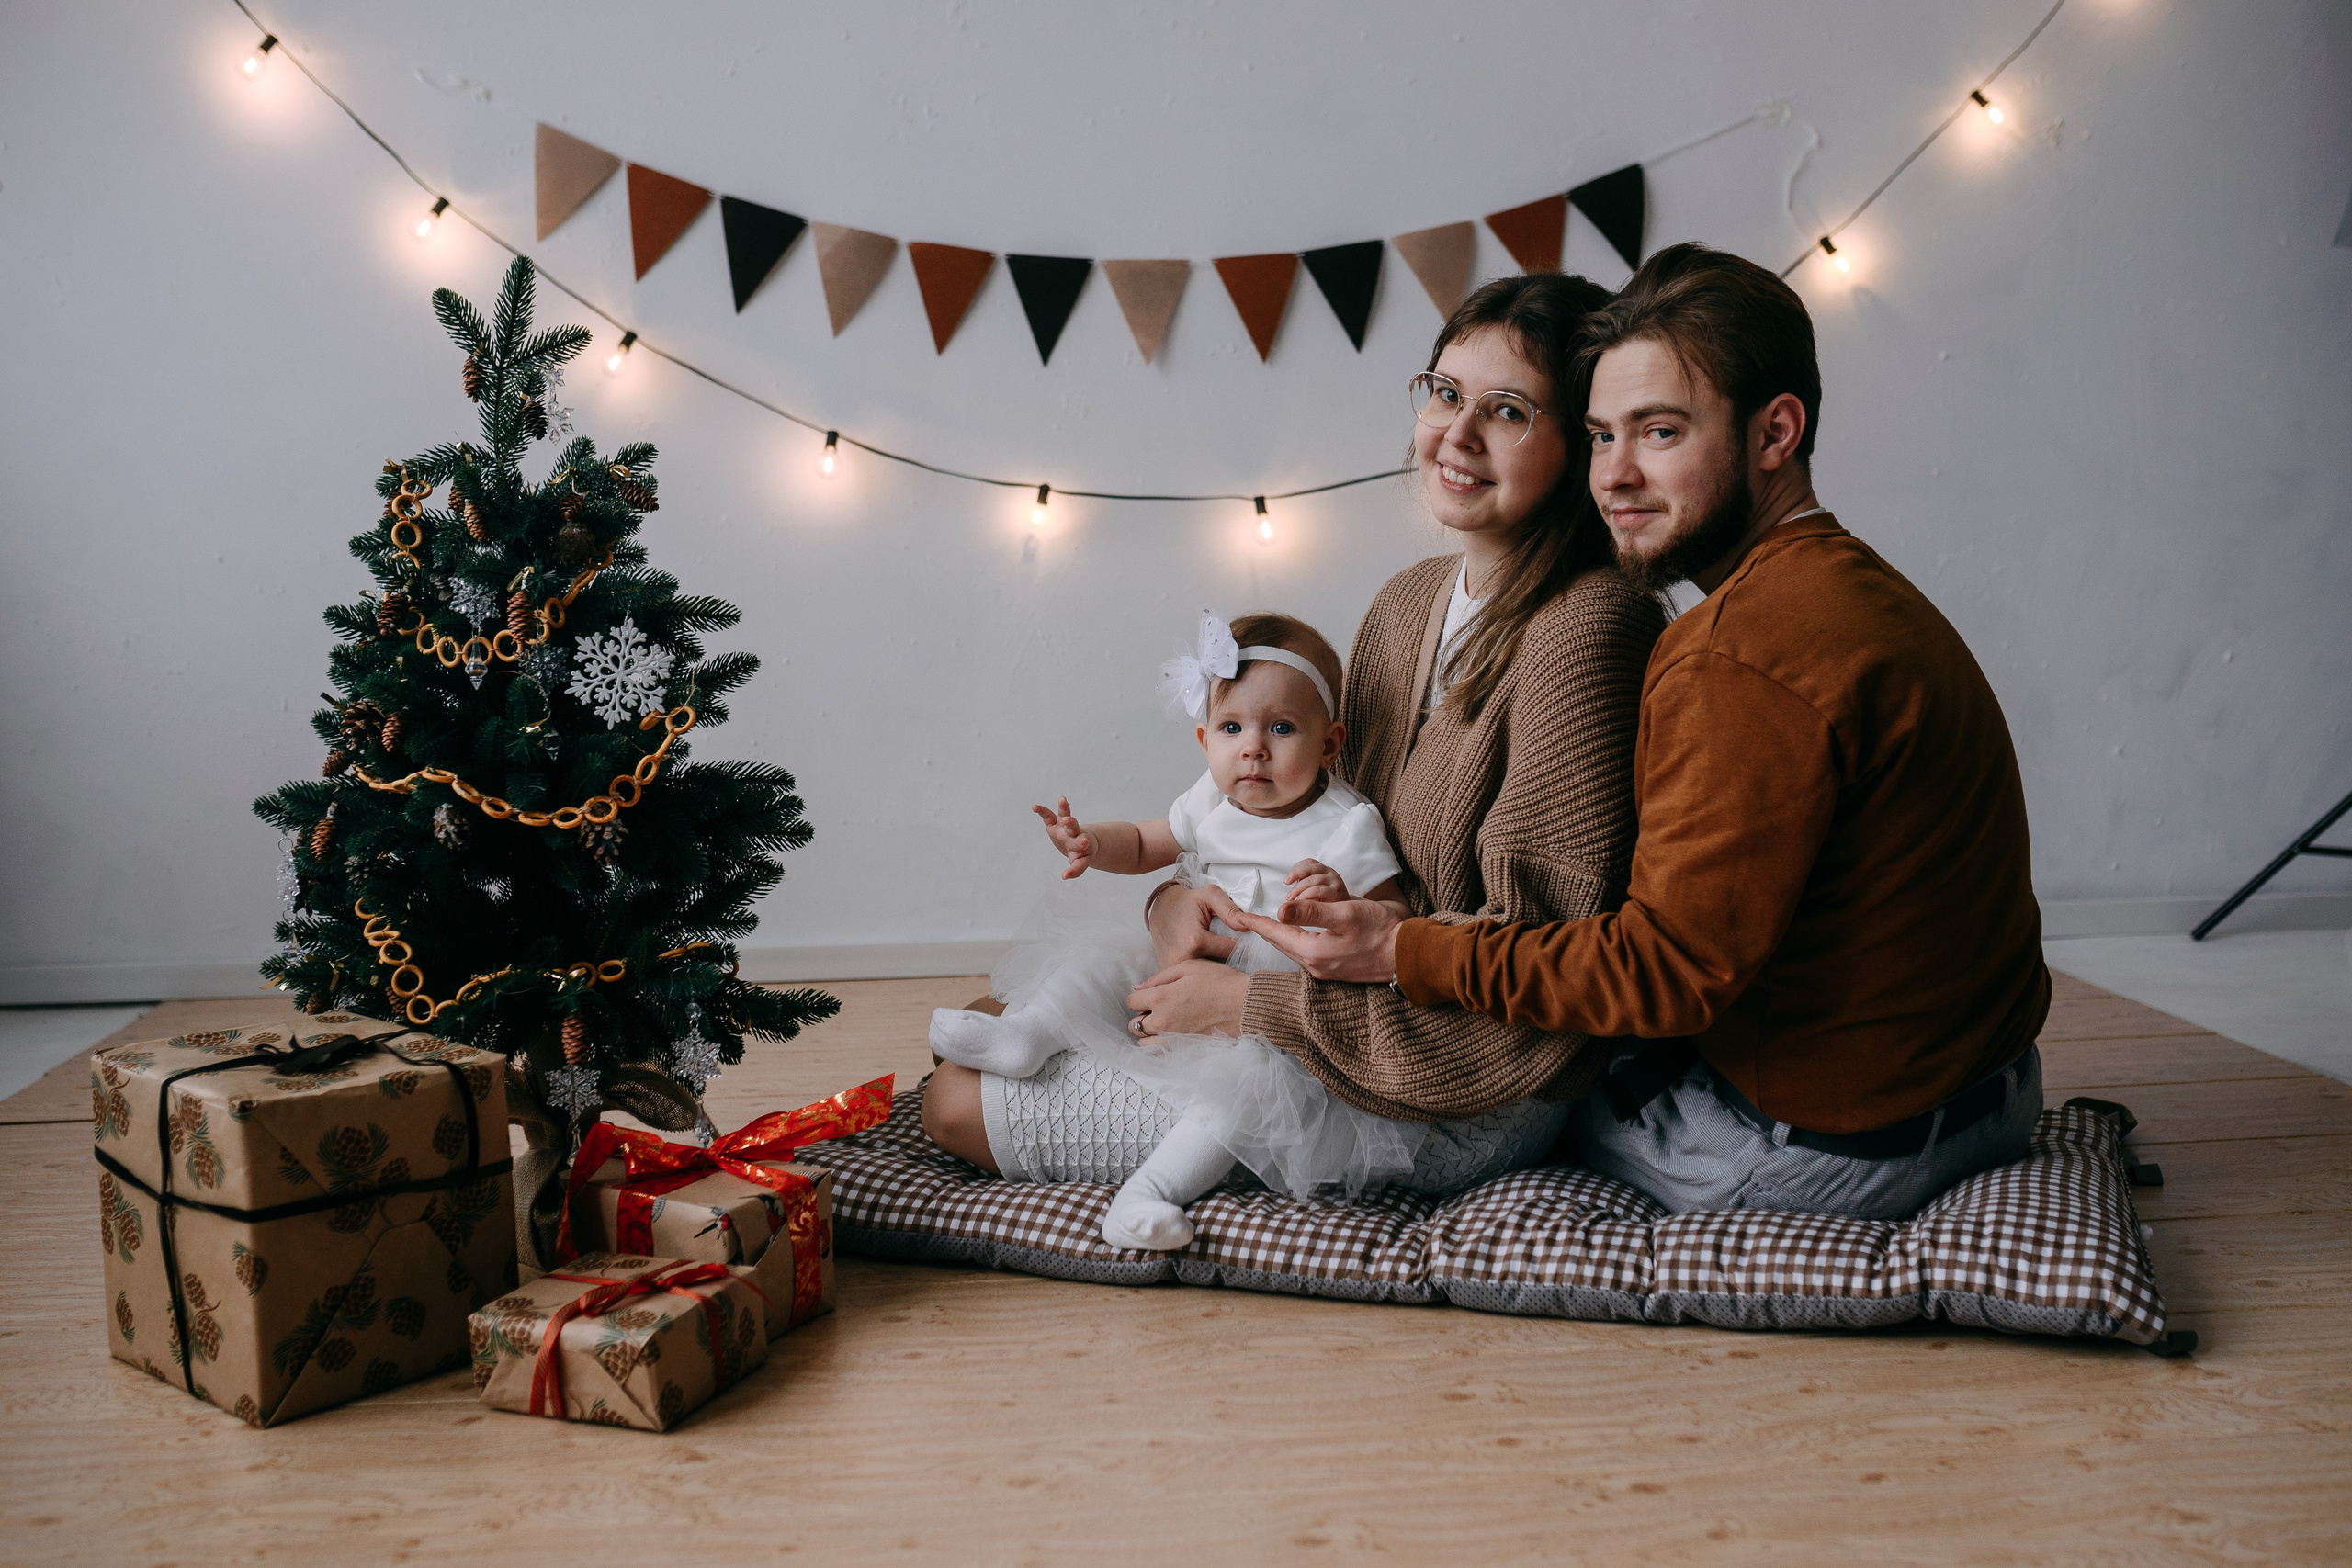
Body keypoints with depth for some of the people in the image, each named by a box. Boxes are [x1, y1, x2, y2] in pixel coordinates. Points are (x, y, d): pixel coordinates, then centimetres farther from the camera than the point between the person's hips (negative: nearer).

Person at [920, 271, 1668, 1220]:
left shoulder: (1588, 628, -22)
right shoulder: (1410, 600, 6)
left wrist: (1247, 1002, -21)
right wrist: (1180, 892, -8)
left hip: (1458, 1113, -8)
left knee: (961, 1108, -5)